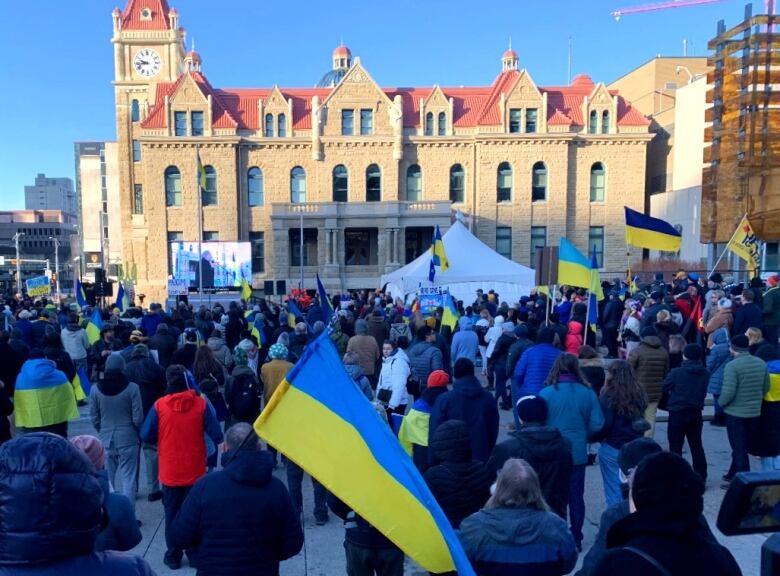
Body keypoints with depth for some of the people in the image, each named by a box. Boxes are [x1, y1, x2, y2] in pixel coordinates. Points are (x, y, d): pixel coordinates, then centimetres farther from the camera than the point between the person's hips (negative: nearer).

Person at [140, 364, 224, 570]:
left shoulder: (159, 406, -11)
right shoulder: (200, 404, -12)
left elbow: (146, 436, -6)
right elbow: (217, 436, -12)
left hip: (170, 472, 0)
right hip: (195, 472, 0)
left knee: (172, 515, 16)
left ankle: (173, 556, 25)